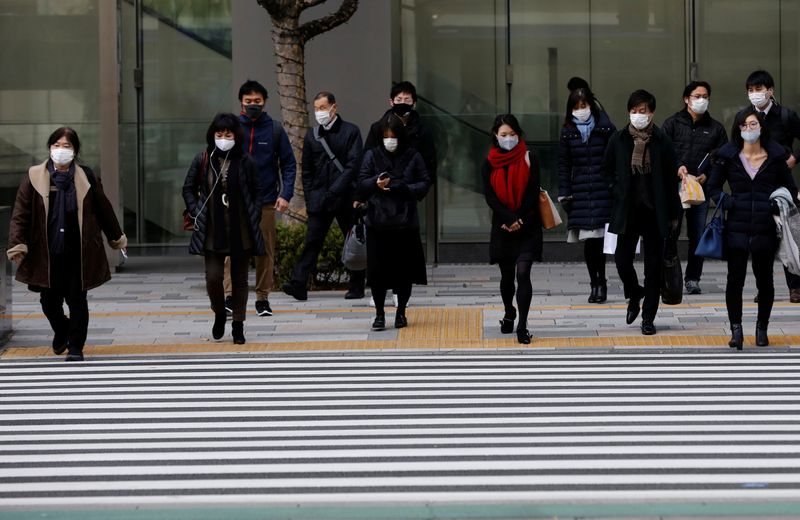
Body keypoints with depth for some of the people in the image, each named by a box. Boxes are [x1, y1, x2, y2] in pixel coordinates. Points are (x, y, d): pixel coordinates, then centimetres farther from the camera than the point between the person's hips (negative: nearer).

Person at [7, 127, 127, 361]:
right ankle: (62, 331, 36)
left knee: (77, 300, 1)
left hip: (78, 253, 0)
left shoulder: (86, 177, 4)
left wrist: (117, 237, 20)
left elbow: (103, 209, 13)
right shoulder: (34, 177, 1)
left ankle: (76, 347, 14)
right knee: (49, 301, 6)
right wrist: (17, 244, -11)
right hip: (46, 253, 0)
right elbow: (21, 214, -2)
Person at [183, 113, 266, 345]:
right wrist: (196, 213, -2)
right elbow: (188, 188, 9)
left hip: (241, 232, 0)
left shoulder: (245, 162, -2)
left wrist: (254, 217, -4)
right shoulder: (202, 160, 0)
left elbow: (257, 193, 5)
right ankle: (219, 314, 23)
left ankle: (238, 325, 17)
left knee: (239, 279, 6)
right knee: (213, 277, -6)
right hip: (212, 232, 0)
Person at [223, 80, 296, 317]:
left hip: (266, 201, 1)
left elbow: (288, 164, 4)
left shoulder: (275, 130, 4)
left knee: (266, 251, 5)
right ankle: (230, 296, -11)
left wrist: (286, 194, -7)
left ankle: (263, 298, 14)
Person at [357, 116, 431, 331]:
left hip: (405, 222, 0)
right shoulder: (372, 156, 5)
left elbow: (424, 183, 3)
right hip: (378, 222, 0)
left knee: (405, 270, 5)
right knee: (377, 270, -2)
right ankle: (379, 314, 10)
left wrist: (402, 188, -13)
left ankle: (401, 312, 20)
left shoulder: (413, 157, 3)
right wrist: (376, 183, -20)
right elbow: (362, 182, 1)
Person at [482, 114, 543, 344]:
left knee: (523, 273, -13)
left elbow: (533, 194, -4)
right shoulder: (489, 164, 2)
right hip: (502, 227, 2)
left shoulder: (529, 160, -1)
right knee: (507, 275, 13)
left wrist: (520, 220, -13)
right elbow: (490, 196, -5)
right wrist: (510, 219, -16)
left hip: (528, 226, -2)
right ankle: (509, 314, 37)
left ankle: (522, 326, -14)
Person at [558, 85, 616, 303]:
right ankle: (596, 284, 9)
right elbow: (563, 165, 11)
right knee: (589, 241, 0)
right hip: (580, 193, 2)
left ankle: (600, 283, 2)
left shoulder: (605, 129, 2)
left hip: (603, 192, -2)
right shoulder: (568, 132, 9)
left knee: (598, 240, -8)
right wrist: (564, 194, 5)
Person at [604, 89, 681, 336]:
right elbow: (608, 170, 15)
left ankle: (648, 317, 11)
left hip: (654, 211, -1)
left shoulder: (662, 142, -3)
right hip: (627, 211, 1)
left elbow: (671, 179, 2)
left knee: (653, 266, 2)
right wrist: (617, 191, 0)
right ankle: (634, 296, 27)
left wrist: (673, 214, 3)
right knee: (622, 259, -4)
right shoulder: (618, 139, 1)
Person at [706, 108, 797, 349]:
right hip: (737, 228, 0)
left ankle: (762, 329, 24)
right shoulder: (728, 156, 2)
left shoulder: (775, 156, 3)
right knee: (735, 280, -3)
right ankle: (736, 330, 7)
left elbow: (790, 189, 13)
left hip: (765, 229, 1)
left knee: (764, 280, 9)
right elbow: (713, 187, 9)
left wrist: (779, 205, -3)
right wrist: (727, 203, -7)